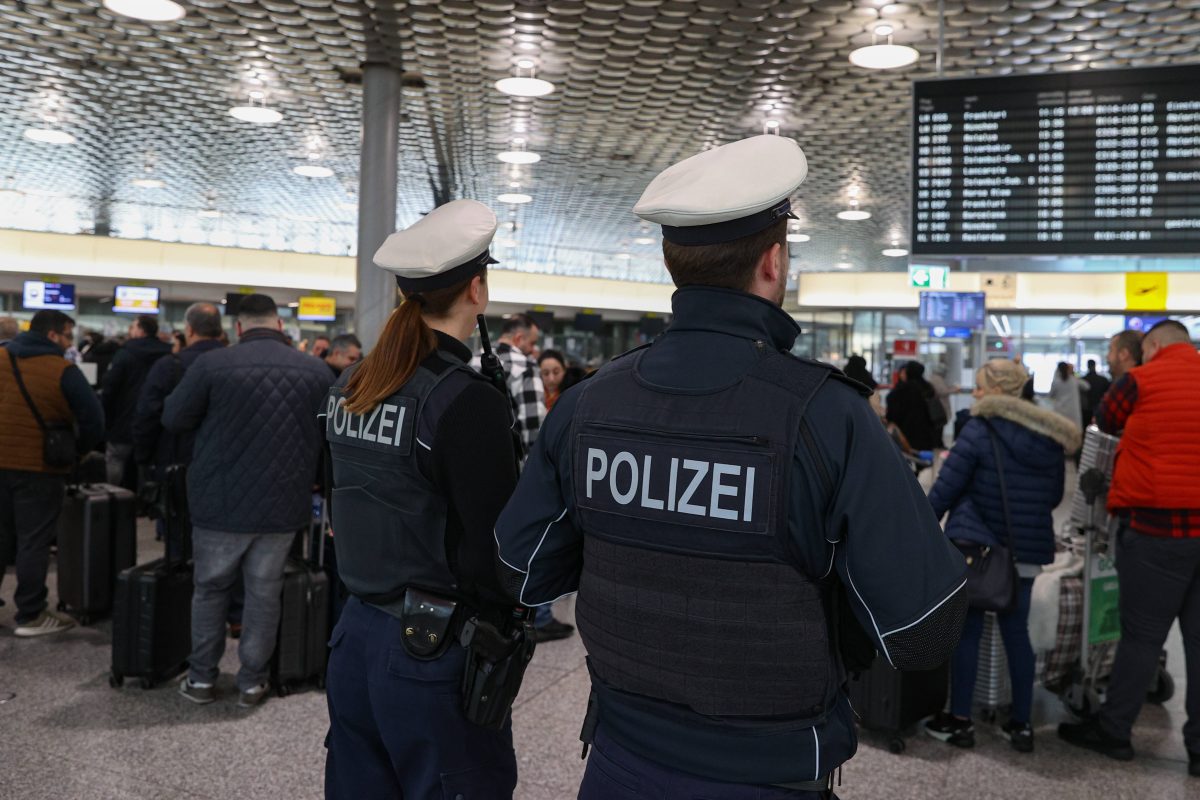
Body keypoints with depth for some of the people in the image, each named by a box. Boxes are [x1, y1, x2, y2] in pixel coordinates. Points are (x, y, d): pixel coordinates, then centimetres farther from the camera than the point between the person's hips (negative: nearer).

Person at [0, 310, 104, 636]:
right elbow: (93, 419, -11)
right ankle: (30, 616, 9)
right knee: (33, 542, 3)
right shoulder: (63, 371, -12)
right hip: (39, 468, -5)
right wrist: (79, 449, 6)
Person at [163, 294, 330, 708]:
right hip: (283, 507, 1)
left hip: (220, 504, -1)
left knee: (210, 589, 16)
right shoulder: (317, 371, -5)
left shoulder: (212, 364, -10)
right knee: (264, 595, 12)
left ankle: (202, 678, 25)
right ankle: (252, 681, 20)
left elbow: (173, 420, -1)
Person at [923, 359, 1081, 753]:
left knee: (967, 629, 4)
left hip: (977, 545, -5)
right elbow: (1054, 496, 13)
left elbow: (947, 486, -13)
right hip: (1027, 551, 5)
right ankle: (1021, 724, 20)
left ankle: (960, 720, 11)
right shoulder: (1051, 438, 6)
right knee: (1016, 632, 14)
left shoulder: (980, 430, -11)